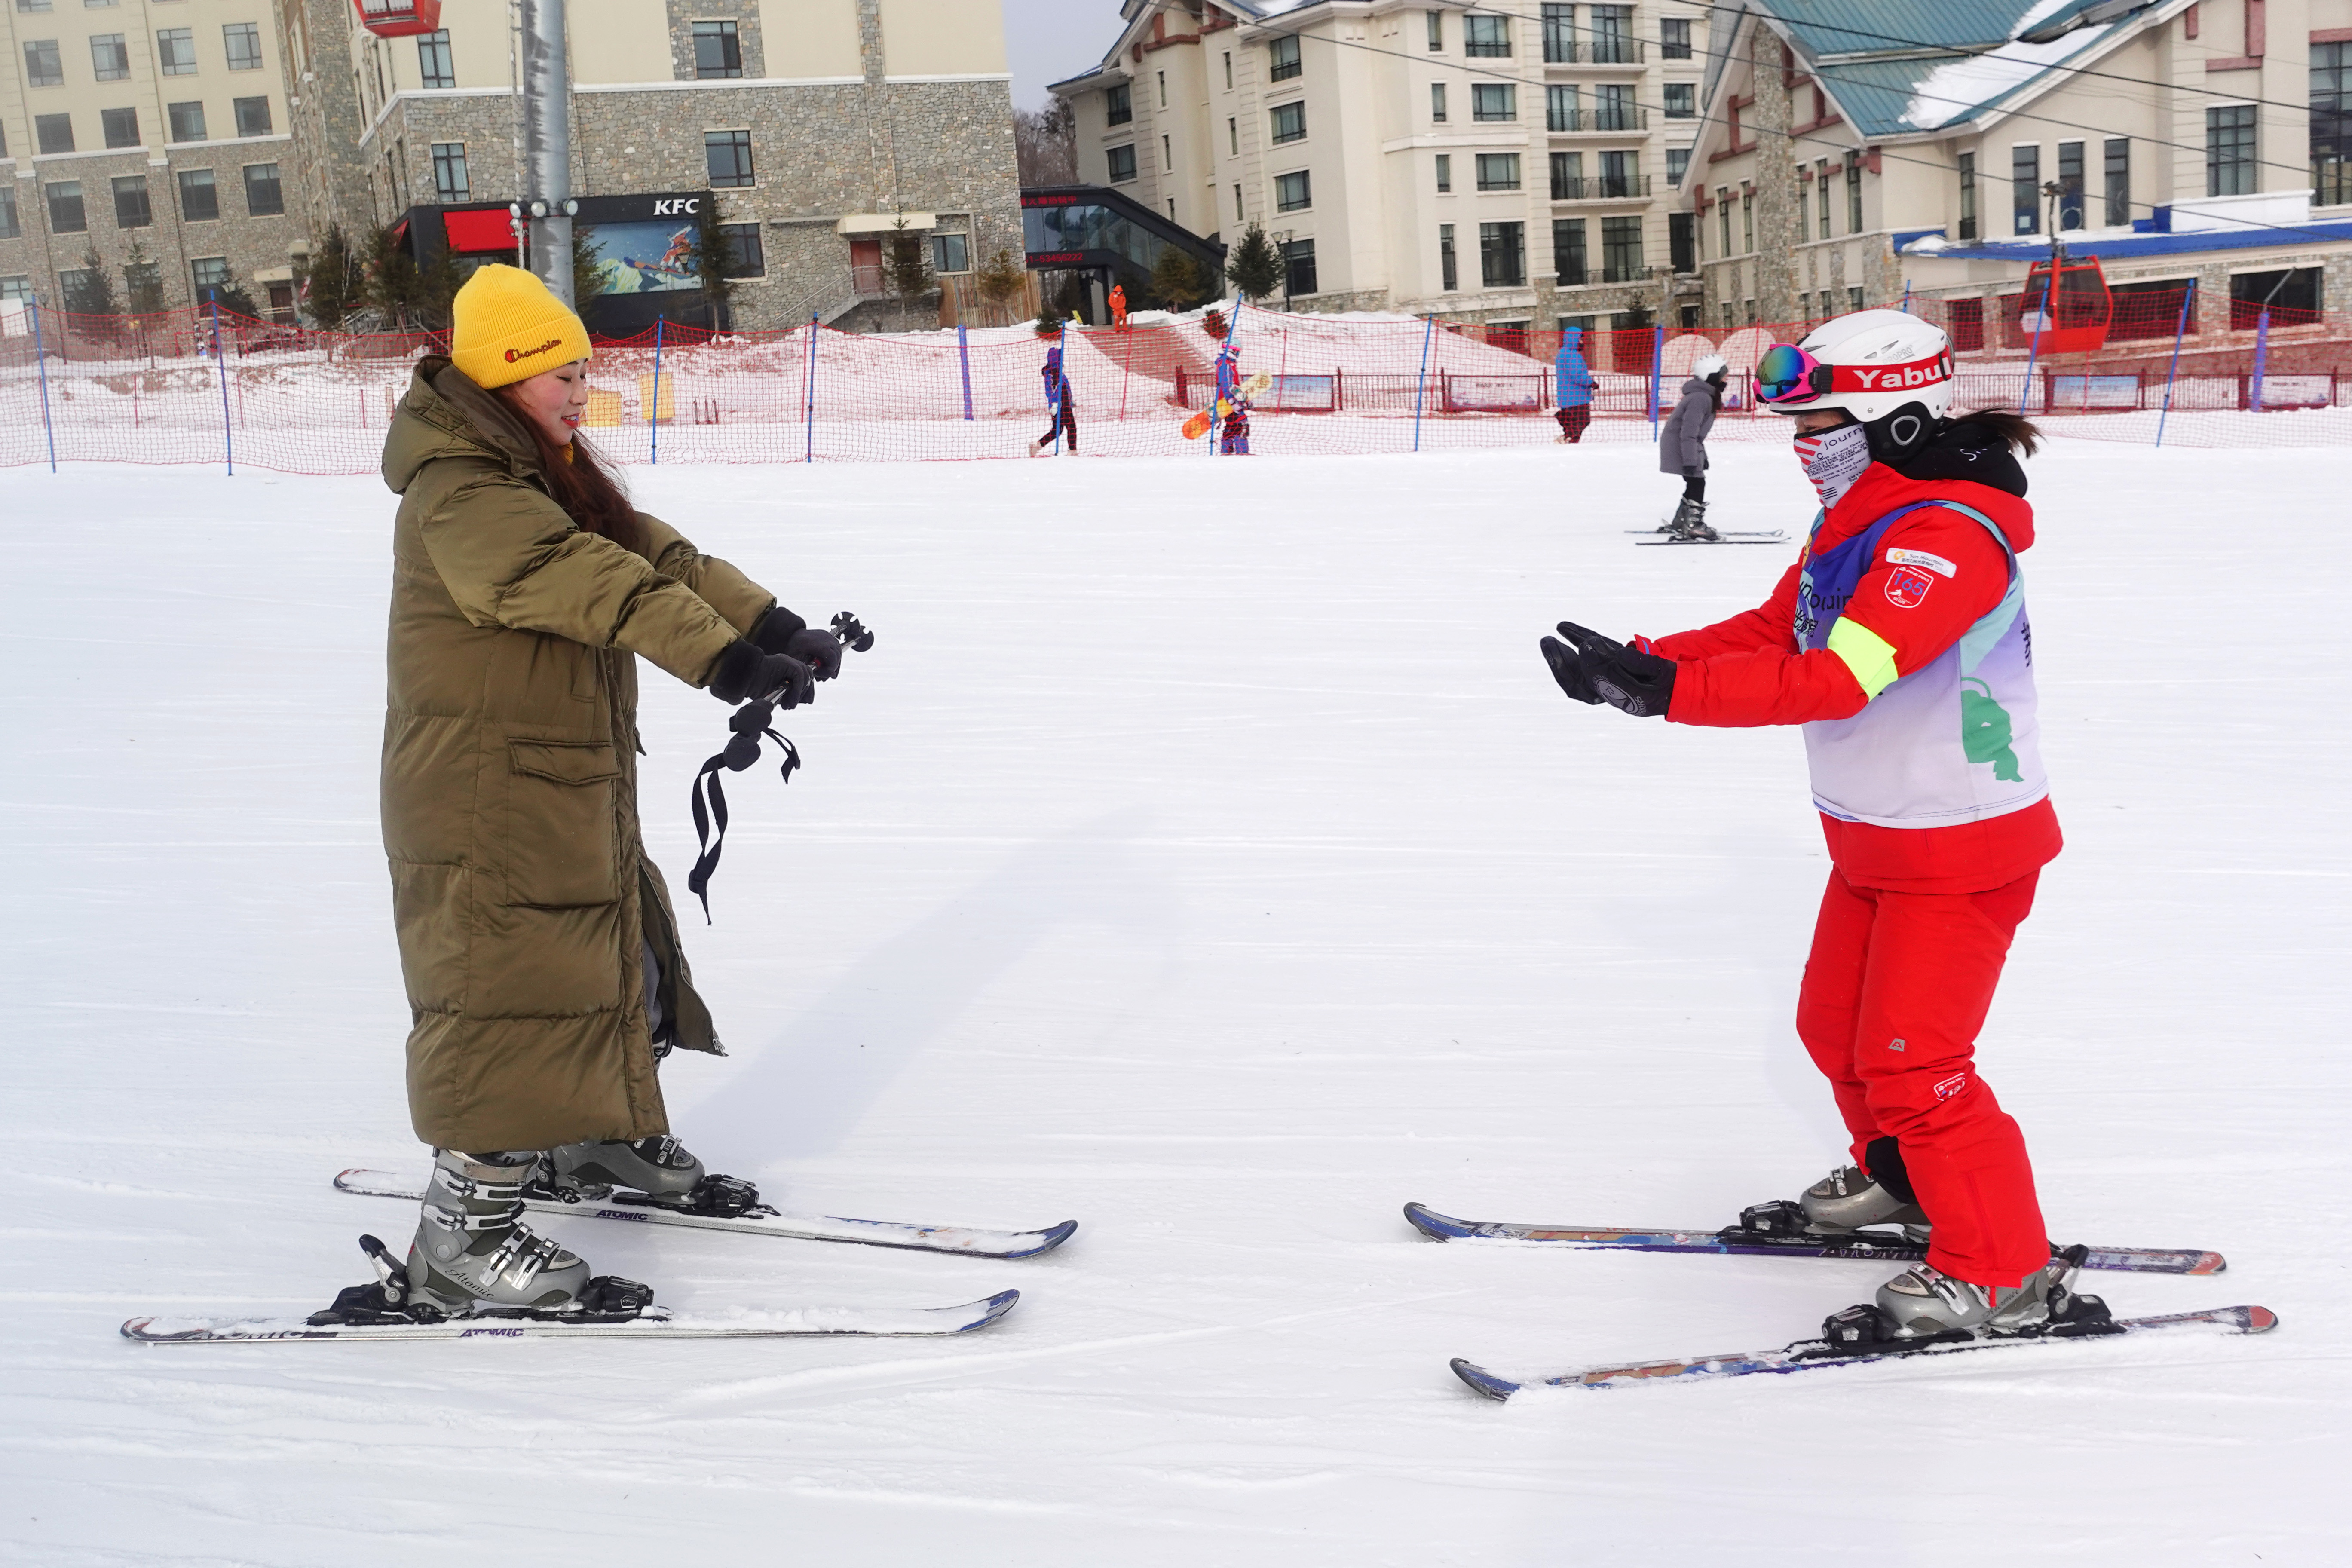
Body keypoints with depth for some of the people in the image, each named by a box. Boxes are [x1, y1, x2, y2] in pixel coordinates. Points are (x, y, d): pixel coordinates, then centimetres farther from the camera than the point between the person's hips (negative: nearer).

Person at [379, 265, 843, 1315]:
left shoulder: (555, 475, 12)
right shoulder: (460, 493, -20)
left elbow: (654, 554, 3)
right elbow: (582, 582, -34)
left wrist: (768, 622, -10)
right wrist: (720, 657, -44)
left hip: (577, 783, 10)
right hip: (485, 800, -10)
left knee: (616, 953, 21)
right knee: (507, 988, -8)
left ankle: (605, 1141, 40)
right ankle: (462, 1234, 0)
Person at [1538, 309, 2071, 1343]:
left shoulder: (1949, 537, -26)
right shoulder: (1856, 520, 7)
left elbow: (1835, 678, -36)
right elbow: (1772, 633, 8)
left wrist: (1668, 689, -40)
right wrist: (1643, 661, -8)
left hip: (1963, 845, -10)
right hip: (1876, 833, 10)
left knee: (1909, 1063, -6)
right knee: (1836, 1024, 21)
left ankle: (2005, 1275, 9)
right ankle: (1901, 1180, 45)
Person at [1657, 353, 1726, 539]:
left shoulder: (1705, 396, 13)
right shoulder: (1701, 398, -21)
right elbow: (1689, 432, -27)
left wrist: (1702, 456, 26)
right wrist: (1691, 460, -28)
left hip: (1686, 446, 11)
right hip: (1679, 446, -11)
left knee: (1695, 485, 13)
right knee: (1697, 483, -10)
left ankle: (1678, 524, 19)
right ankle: (1694, 524, -8)